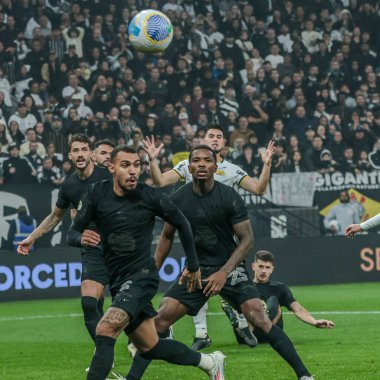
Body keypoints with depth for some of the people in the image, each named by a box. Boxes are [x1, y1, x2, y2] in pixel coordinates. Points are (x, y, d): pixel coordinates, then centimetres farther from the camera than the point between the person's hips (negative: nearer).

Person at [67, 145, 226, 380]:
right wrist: (81, 238, -26)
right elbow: (72, 233, -1)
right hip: (117, 280, 5)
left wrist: (193, 265, 11)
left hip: (142, 275, -5)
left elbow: (181, 223, 5)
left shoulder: (150, 196, -12)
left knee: (105, 330, -26)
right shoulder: (98, 193, -4)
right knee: (150, 347, 14)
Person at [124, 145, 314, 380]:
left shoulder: (229, 197, -13)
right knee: (160, 320, -9)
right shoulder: (179, 199, -3)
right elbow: (167, 236, 13)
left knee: (258, 318, -18)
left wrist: (223, 273, -18)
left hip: (230, 267, -3)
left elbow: (247, 239, -10)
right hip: (195, 270, 3)